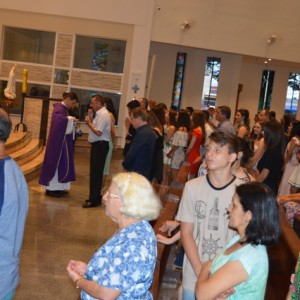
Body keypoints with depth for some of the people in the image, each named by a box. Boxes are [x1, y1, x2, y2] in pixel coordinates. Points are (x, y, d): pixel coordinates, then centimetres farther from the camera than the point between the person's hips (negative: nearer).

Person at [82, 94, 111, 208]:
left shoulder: (103, 114, -16)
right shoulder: (100, 114, 14)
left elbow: (98, 132, -22)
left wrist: (89, 123, -10)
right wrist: (90, 122, 3)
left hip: (100, 145, -10)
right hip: (97, 145, 10)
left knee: (96, 173, -6)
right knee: (94, 172, 16)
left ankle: (94, 199, 0)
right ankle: (94, 197, 26)